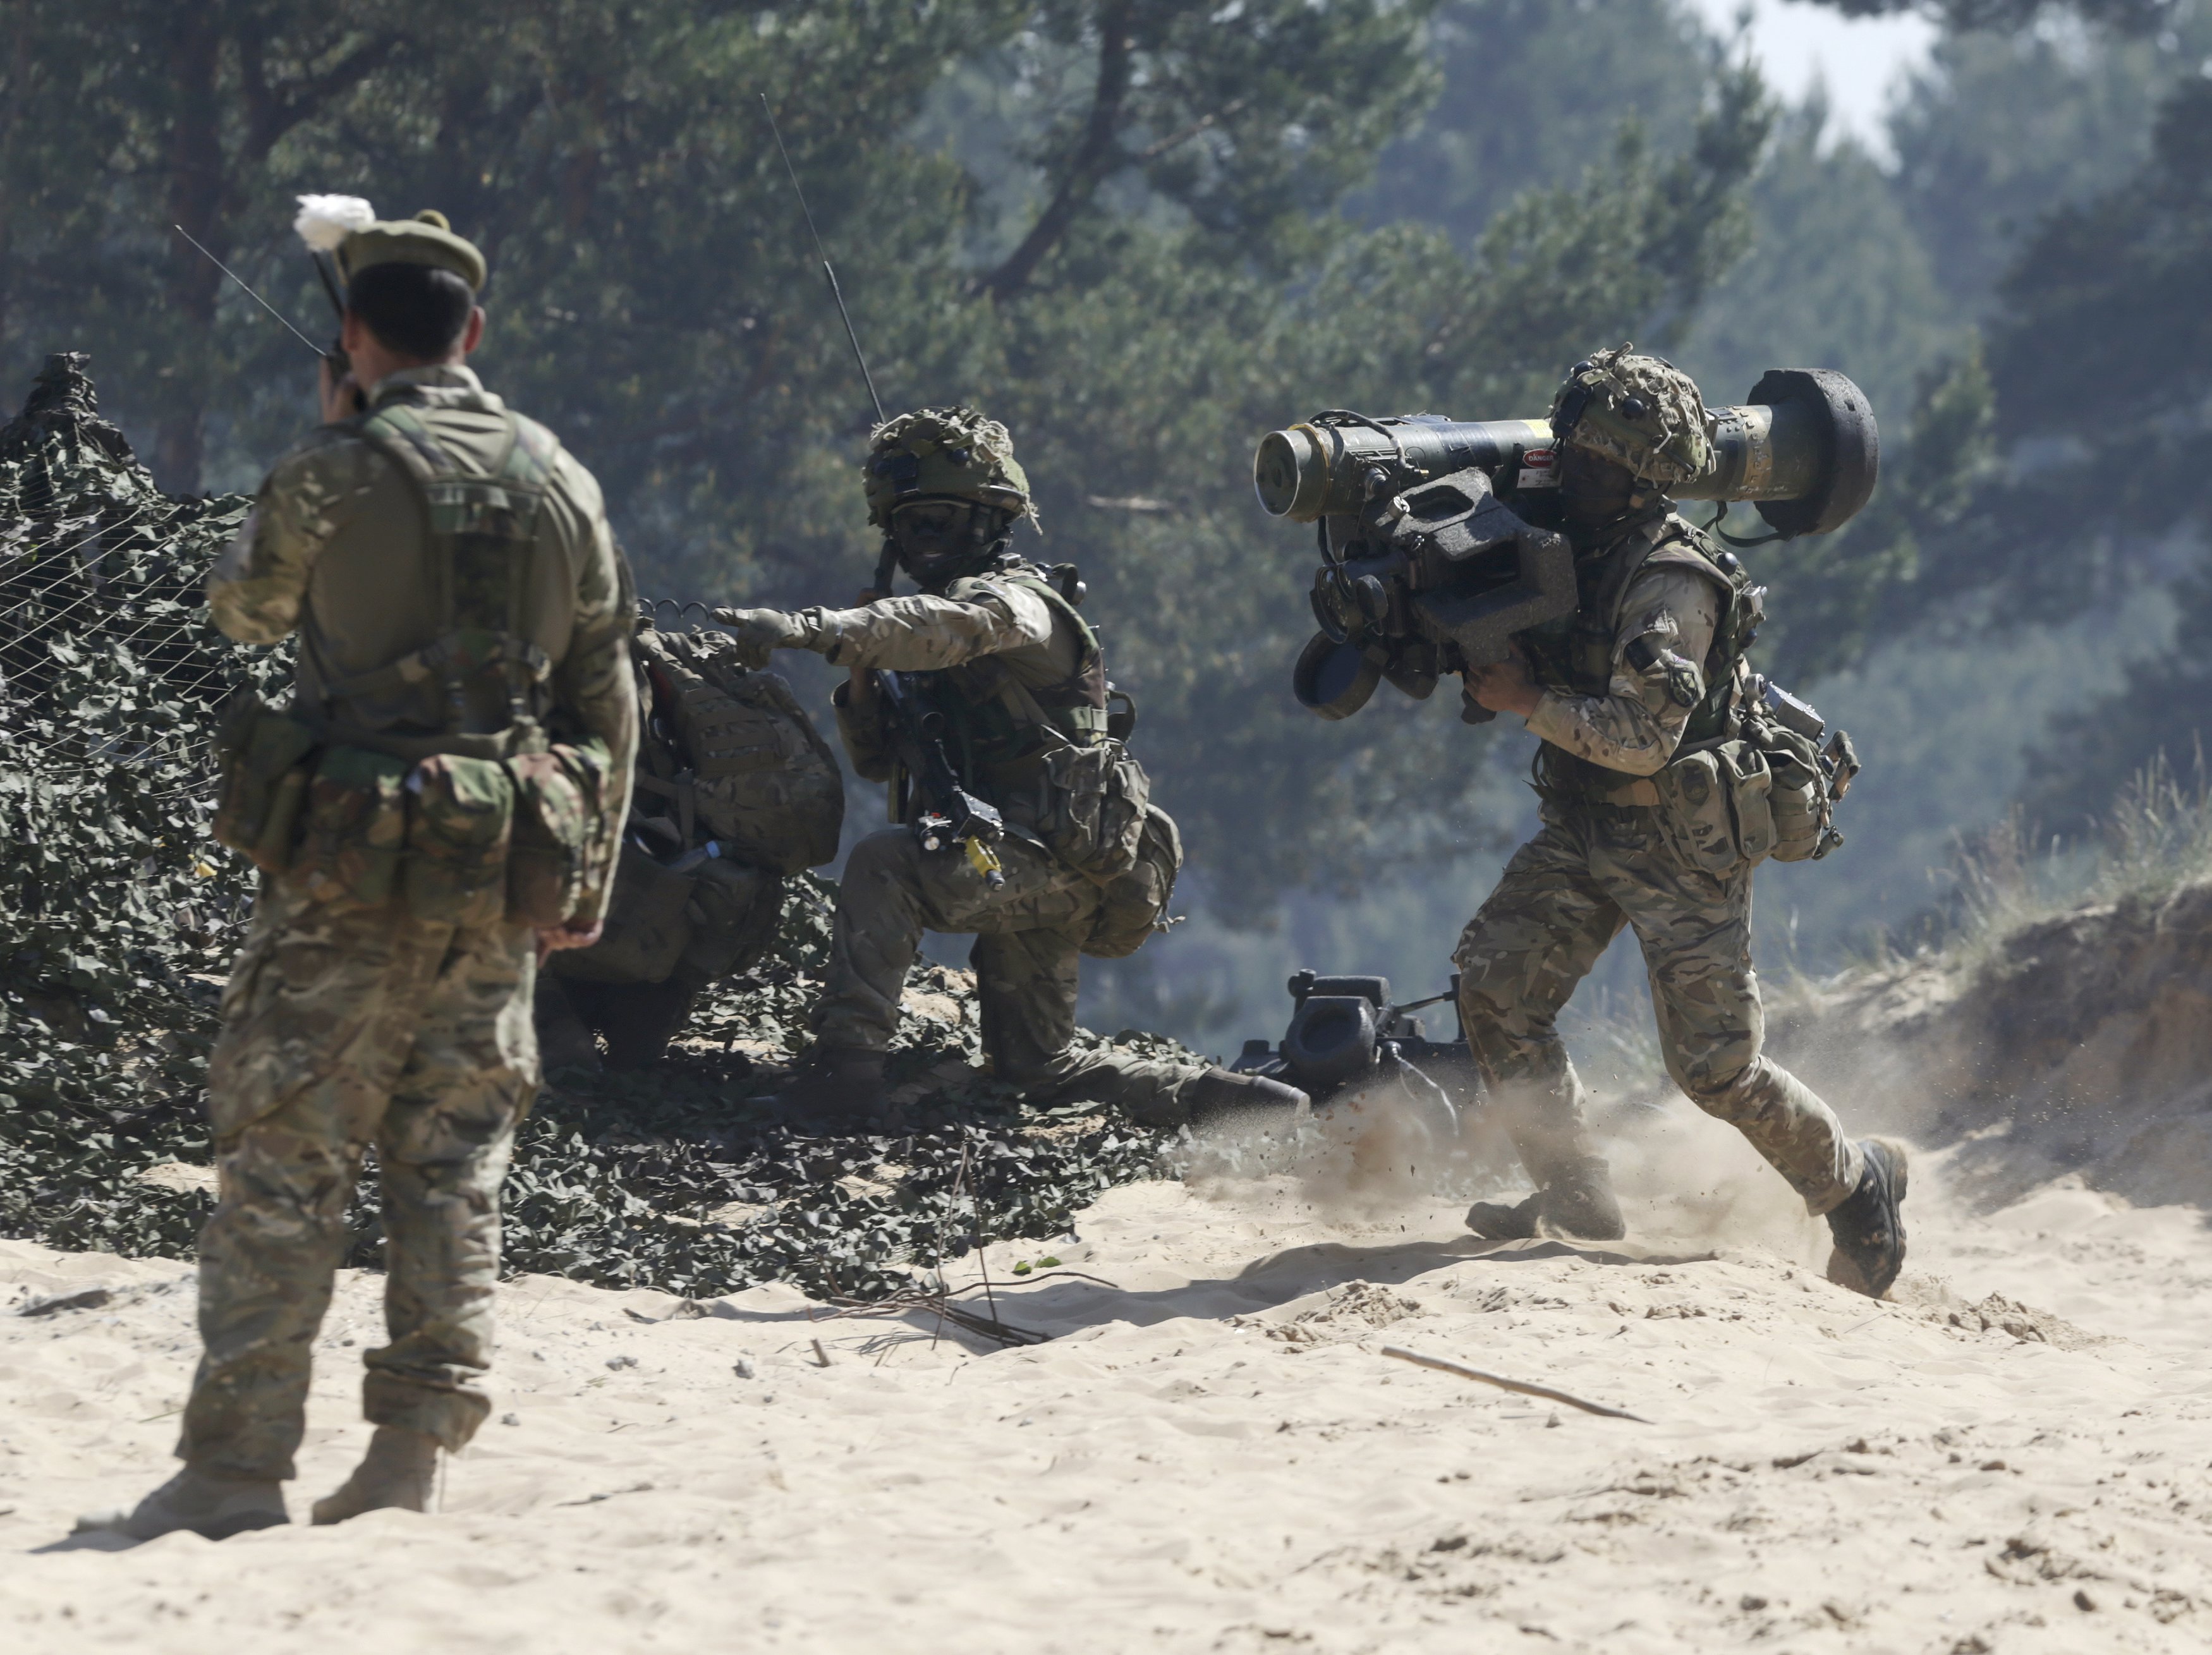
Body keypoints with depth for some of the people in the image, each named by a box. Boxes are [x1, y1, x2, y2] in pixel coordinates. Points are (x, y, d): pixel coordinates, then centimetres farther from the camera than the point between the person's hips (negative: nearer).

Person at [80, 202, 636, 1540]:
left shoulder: (335, 476, -9)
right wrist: (591, 873, 19)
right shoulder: (561, 482, 6)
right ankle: (414, 1451, 8)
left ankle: (238, 1466, -4)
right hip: (506, 875, 4)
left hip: (354, 863, -4)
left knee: (285, 1157, -1)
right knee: (455, 1158, 10)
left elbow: (244, 609, 12)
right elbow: (610, 698, 11)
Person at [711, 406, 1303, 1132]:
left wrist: (810, 629, -46)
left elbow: (950, 627, -34)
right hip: (1031, 879, 10)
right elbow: (877, 761, 16)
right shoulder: (931, 621, 20)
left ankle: (845, 1072, -33)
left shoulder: (1020, 603, -9)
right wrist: (860, 671, -4)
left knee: (882, 867, -29)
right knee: (1036, 1064, 13)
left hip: (1059, 860, -10)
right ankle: (1217, 1097, 13)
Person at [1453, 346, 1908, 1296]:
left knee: (1714, 1065, -4)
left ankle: (1854, 1182, 20)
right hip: (1585, 828, 8)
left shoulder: (1671, 583, -22)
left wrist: (1528, 701, -23)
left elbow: (1643, 738, -27)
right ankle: (1574, 1193, 2)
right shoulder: (1569, 548, 3)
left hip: (1683, 845, -8)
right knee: (1495, 982, -7)